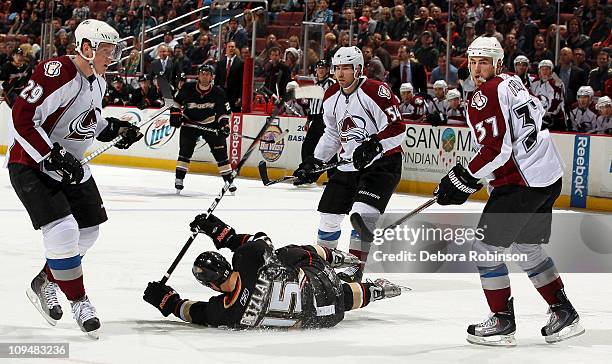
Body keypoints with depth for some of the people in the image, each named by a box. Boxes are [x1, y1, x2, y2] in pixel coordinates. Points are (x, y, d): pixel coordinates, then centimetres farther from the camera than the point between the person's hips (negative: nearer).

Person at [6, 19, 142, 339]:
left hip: (71, 165, 9)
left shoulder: (97, 81, 5)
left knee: (87, 232, 11)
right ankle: (78, 300, -2)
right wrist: (53, 157, -29)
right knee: (63, 231, -19)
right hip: (31, 164, -9)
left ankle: (44, 284, 29)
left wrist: (113, 129, 3)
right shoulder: (56, 72, -25)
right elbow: (22, 119, -27)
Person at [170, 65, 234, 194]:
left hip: (210, 124, 0)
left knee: (220, 152, -3)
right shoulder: (187, 89, -13)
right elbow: (176, 101, 4)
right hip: (190, 122, 0)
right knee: (185, 150, -12)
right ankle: (179, 179, -7)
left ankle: (229, 180, 5)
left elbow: (224, 111, -2)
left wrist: (224, 124, -14)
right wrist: (175, 114, -7)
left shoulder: (218, 92, -11)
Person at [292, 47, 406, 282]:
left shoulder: (375, 91, -18)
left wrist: (373, 146, -32)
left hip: (382, 162, -8)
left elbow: (397, 129, -21)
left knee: (362, 213, -22)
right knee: (329, 213, 9)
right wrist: (315, 163, 13)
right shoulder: (332, 97, 6)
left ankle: (355, 270, -18)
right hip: (349, 164, 8)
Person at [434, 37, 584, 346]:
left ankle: (503, 321, 4)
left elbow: (496, 149, -21)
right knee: (528, 248, 22)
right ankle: (564, 314, 24)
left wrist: (463, 179, -12)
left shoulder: (483, 97, -13)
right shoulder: (511, 83, 16)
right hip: (550, 176, 10)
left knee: (485, 247, 0)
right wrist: (470, 174, 24)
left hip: (520, 182, -10)